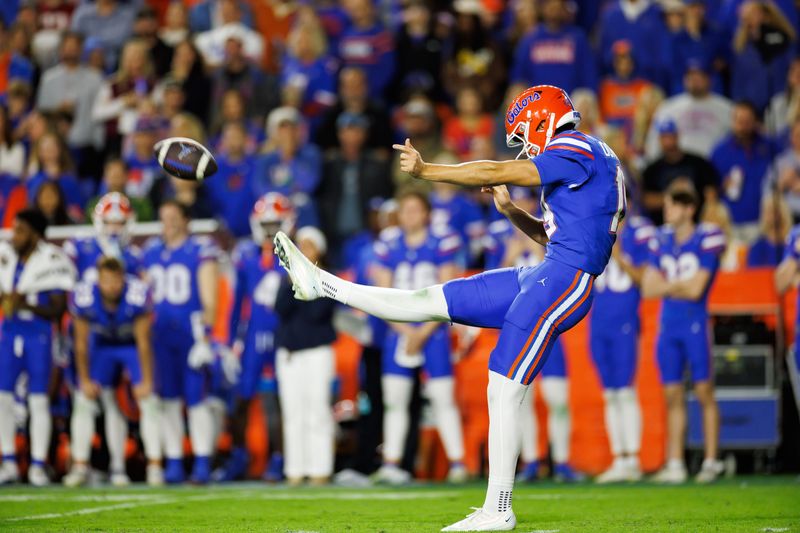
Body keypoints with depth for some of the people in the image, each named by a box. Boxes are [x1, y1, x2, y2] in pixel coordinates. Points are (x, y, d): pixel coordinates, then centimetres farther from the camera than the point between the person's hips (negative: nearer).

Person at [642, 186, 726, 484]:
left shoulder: (706, 240, -7)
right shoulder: (662, 241, 10)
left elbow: (695, 289, -13)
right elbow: (648, 289, 7)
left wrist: (666, 285, -2)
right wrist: (679, 284, -8)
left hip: (695, 324, -5)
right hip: (668, 325, 5)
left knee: (704, 392, -4)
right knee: (673, 396, 5)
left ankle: (711, 462, 2)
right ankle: (675, 465, 7)